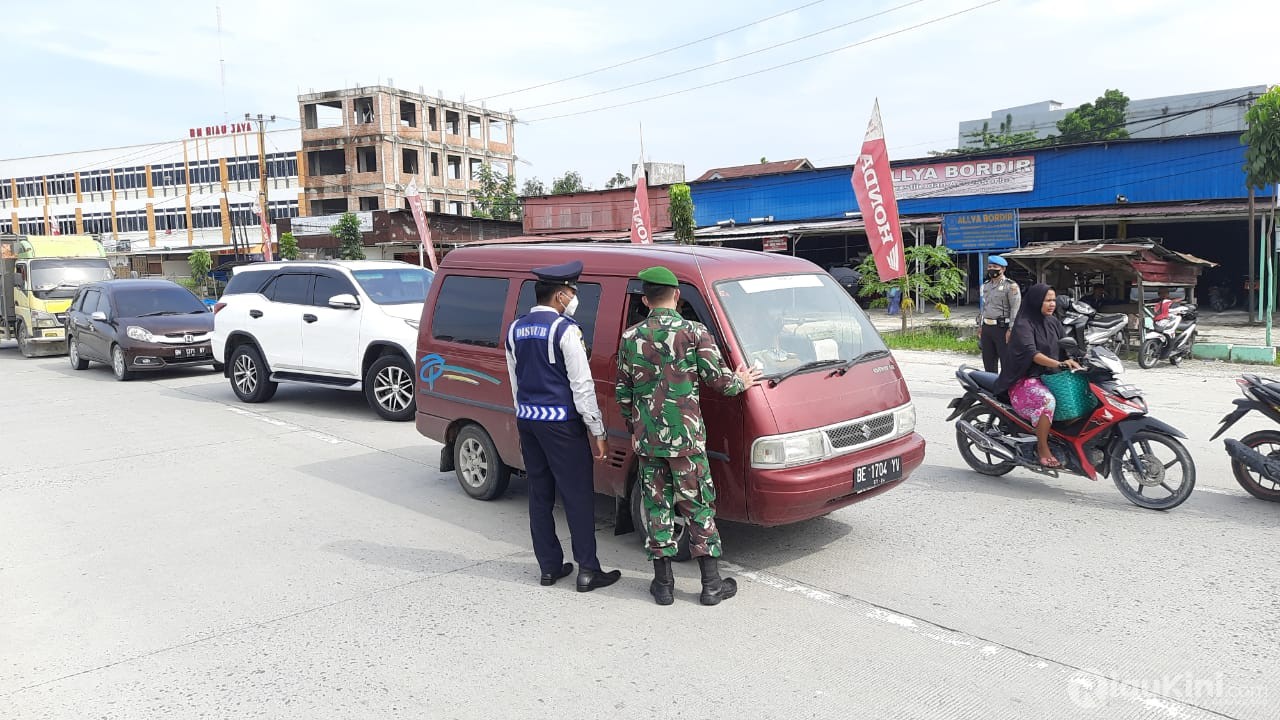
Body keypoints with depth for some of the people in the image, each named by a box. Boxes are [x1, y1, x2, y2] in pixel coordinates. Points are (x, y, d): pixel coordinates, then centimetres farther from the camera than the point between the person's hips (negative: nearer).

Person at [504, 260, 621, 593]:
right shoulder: (565, 329, -13)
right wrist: (598, 432, -10)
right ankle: (587, 570, 4)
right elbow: (582, 385, -14)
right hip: (561, 422, -7)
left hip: (526, 419, 7)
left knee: (540, 493, 13)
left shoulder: (515, 329, 10)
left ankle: (549, 566, 19)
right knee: (578, 495, 0)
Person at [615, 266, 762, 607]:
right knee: (699, 506, 7)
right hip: (686, 437, -2)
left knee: (656, 507, 10)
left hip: (646, 439, 3)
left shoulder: (631, 337, 3)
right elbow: (718, 378, -8)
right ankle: (712, 584, 13)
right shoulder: (694, 332, -7)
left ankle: (663, 583, 16)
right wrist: (741, 382, 14)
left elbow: (623, 391, 8)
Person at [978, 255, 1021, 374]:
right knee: (988, 361, 12)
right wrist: (980, 326, 19)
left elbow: (1015, 309, -12)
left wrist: (1011, 329, -19)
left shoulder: (1011, 286, -6)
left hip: (1002, 328, -7)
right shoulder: (986, 285, 17)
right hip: (986, 327, 7)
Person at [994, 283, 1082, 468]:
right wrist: (1059, 364, -35)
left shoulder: (1053, 322, 16)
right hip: (1025, 380, -7)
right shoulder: (1023, 324, -8)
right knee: (1047, 400, -35)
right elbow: (1031, 353, -22)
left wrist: (1076, 361, -11)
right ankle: (1043, 449, -23)